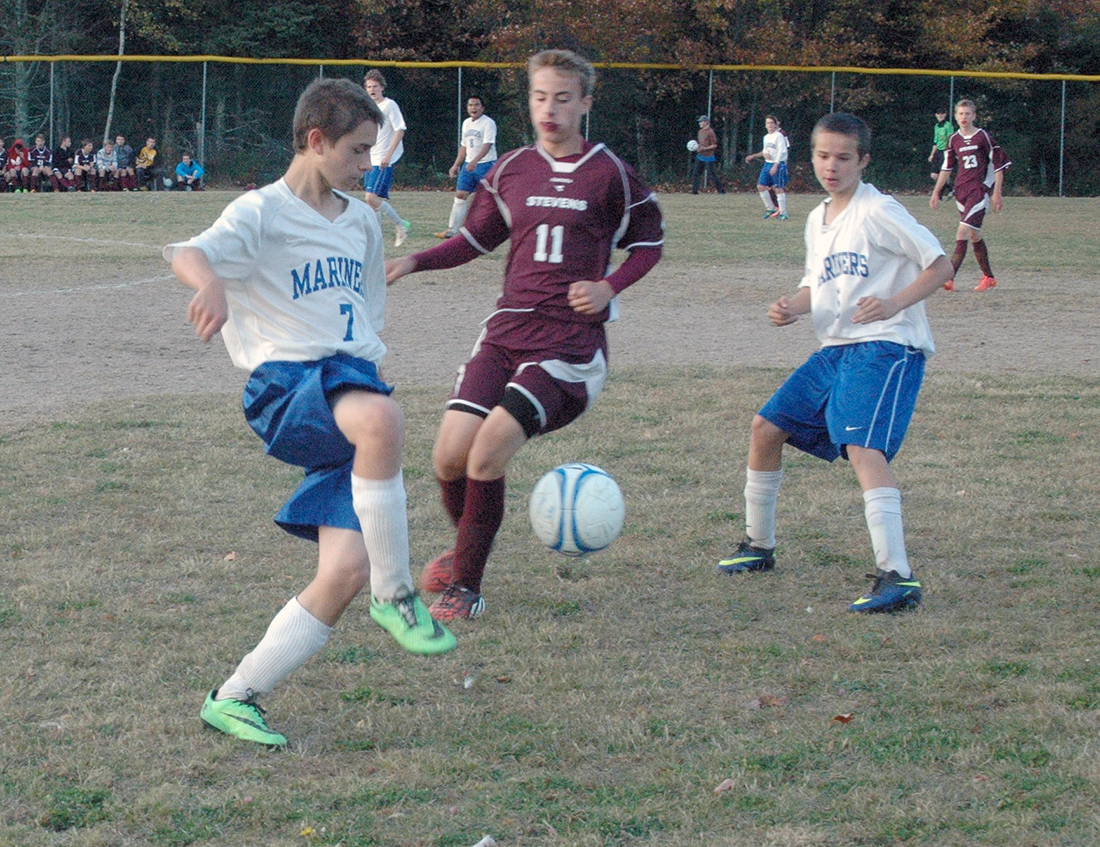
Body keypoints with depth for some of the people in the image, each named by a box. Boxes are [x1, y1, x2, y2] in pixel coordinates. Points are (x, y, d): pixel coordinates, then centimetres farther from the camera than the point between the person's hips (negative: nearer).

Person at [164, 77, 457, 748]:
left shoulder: (361, 221, 19)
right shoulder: (263, 213, -3)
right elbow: (188, 254, -23)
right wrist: (211, 283, -45)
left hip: (350, 388, 7)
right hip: (287, 390, -6)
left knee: (345, 571, -9)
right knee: (379, 418, -40)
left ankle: (235, 699, 5)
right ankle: (395, 593, -25)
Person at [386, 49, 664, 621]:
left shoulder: (608, 174, 0)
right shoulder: (511, 171, 11)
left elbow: (648, 242, 11)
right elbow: (476, 238, 22)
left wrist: (610, 286, -6)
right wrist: (414, 262, 7)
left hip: (570, 342, -4)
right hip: (506, 332, 4)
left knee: (487, 452, -20)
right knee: (450, 456, -7)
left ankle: (466, 586, -3)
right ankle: (464, 549, 25)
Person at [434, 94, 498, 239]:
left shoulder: (488, 123, -10)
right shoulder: (466, 123, 13)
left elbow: (487, 145, -22)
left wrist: (475, 161, -35)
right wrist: (456, 165, 20)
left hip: (485, 164, -7)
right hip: (468, 165, 7)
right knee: (460, 195, 2)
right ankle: (451, 230, 4)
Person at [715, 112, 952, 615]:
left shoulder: (878, 212, -10)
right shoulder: (818, 221, 15)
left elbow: (939, 265, -9)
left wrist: (895, 303, -24)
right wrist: (792, 308, 2)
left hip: (885, 348, -9)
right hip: (835, 349, 9)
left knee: (863, 447, -27)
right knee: (767, 427, 10)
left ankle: (897, 576, -35)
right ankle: (758, 546, 28)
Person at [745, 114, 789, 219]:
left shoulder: (779, 136, -9)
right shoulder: (766, 137, 15)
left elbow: (781, 152, -16)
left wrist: (775, 166, -24)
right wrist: (753, 156, 22)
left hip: (778, 164, -8)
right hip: (767, 164, 8)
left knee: (779, 188, -7)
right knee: (760, 186, 3)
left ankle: (783, 213, -1)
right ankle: (770, 208, 16)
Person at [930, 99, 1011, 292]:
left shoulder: (983, 137, -5)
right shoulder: (954, 139, 10)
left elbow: (998, 164, -2)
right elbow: (946, 168, 20)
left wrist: (997, 193, -6)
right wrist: (936, 192, 17)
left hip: (980, 190, -6)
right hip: (961, 190, 6)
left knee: (963, 231, -18)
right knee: (974, 235, 12)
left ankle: (949, 278, -25)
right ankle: (988, 277, 26)